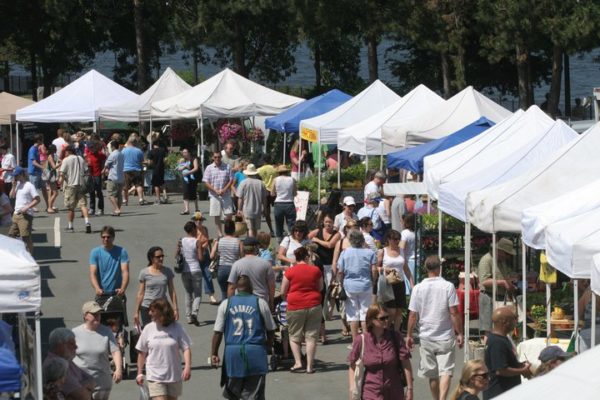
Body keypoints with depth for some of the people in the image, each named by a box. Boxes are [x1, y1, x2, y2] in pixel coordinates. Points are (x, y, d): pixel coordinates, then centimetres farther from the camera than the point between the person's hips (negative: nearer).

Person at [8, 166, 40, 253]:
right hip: (16, 214, 9)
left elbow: (37, 200, -14)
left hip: (25, 215, -9)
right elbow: (12, 196, 10)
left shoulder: (29, 185, -10)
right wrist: (14, 185, 0)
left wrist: (26, 207, -21)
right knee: (11, 235, 12)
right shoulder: (18, 184, 14)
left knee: (26, 237, -9)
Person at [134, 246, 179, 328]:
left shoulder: (167, 272, 2)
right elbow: (140, 293, 1)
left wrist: (175, 309, 0)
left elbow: (172, 292, 5)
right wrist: (136, 311, 1)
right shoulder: (144, 273, -2)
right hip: (146, 308, -1)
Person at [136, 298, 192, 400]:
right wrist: (139, 373, 8)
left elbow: (186, 348, -5)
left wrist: (187, 367, -19)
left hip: (174, 376, 1)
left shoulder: (176, 327, -5)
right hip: (155, 377, -1)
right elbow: (142, 352, 6)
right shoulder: (148, 329, -3)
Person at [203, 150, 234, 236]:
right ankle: (220, 234, 13)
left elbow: (231, 180, 3)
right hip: (214, 196, 0)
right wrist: (215, 191, -13)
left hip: (226, 194, 0)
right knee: (217, 216, 4)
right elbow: (206, 182, -2)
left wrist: (224, 190, -11)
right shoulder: (209, 168, 1)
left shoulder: (227, 167, 3)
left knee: (228, 214, -4)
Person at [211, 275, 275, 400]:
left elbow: (218, 332, 0)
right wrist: (269, 346, 24)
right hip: (256, 352, -1)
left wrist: (214, 353, 7)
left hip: (232, 351, 1)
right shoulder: (260, 303, 1)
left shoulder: (225, 304, 2)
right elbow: (270, 329, 8)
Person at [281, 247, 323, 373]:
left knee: (294, 337, 12)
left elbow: (283, 293, 1)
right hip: (314, 306, 2)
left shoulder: (290, 272, -5)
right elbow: (320, 288, 15)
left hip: (295, 307, -2)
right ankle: (310, 366, 6)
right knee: (311, 337, 6)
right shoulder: (316, 270, 1)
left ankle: (298, 363, 3)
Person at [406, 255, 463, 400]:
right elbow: (454, 312, -8)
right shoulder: (448, 286, -7)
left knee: (432, 374, 14)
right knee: (445, 371, -4)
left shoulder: (418, 288, -2)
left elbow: (413, 315, 0)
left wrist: (409, 335, 10)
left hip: (426, 337, 2)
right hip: (446, 336, -2)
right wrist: (459, 333, -1)